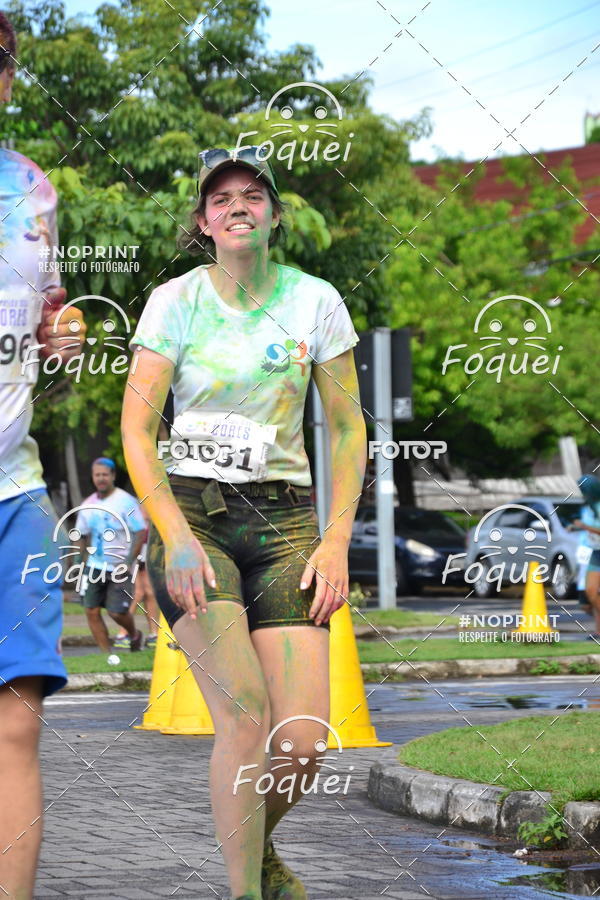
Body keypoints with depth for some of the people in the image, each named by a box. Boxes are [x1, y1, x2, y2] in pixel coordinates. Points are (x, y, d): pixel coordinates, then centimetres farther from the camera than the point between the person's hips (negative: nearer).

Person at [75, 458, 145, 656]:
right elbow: (81, 536, 18)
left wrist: (128, 563, -16)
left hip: (120, 568, -5)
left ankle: (135, 635, 24)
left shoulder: (126, 501, -8)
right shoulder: (87, 505, 7)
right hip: (95, 567, 5)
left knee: (117, 611, -7)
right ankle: (107, 653, 5)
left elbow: (141, 532, -10)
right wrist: (85, 562, 5)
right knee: (92, 611, -4)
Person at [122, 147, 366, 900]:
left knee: (303, 745, -10)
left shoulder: (313, 301, 4)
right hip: (190, 512, -2)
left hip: (285, 522, 2)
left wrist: (337, 540, -2)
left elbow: (347, 429, 9)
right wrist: (176, 535, -16)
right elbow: (136, 429, -3)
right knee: (244, 710, -23)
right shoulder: (175, 301, 0)